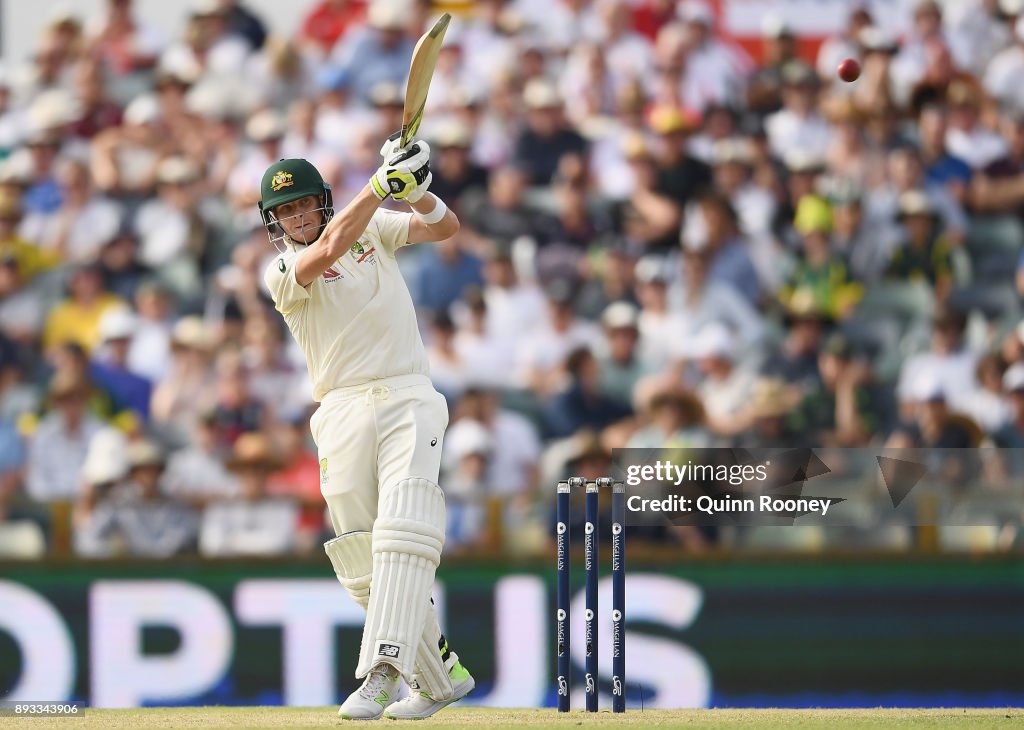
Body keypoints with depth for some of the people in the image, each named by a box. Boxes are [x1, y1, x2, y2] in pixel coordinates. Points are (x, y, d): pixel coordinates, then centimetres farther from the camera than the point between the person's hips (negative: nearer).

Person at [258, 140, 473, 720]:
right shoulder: (282, 272, 3)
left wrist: (417, 191, -16)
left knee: (402, 535, -21)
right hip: (343, 412, 1)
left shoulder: (374, 228, 14)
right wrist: (384, 181, -20)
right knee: (363, 560, -1)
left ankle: (381, 674, -32)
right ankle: (441, 676, 16)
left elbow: (445, 227, 4)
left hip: (408, 398, -1)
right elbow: (330, 248, -16)